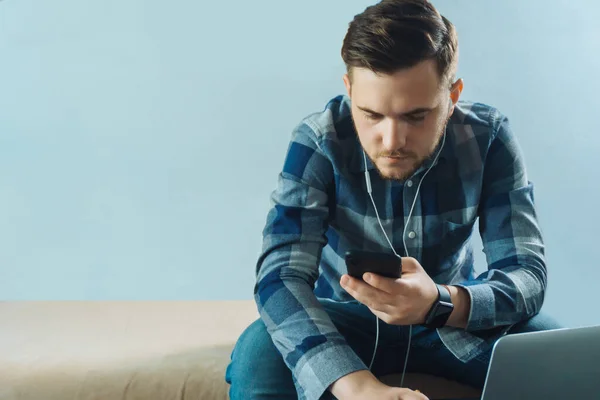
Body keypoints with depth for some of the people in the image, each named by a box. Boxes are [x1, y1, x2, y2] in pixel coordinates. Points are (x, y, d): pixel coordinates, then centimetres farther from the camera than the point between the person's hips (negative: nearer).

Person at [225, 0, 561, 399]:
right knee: (257, 357, -31)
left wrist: (440, 302, -47)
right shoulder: (318, 141, -23)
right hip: (347, 320, -1)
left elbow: (527, 272, -23)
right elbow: (281, 275, -32)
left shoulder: (488, 138, -19)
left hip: (457, 316, 2)